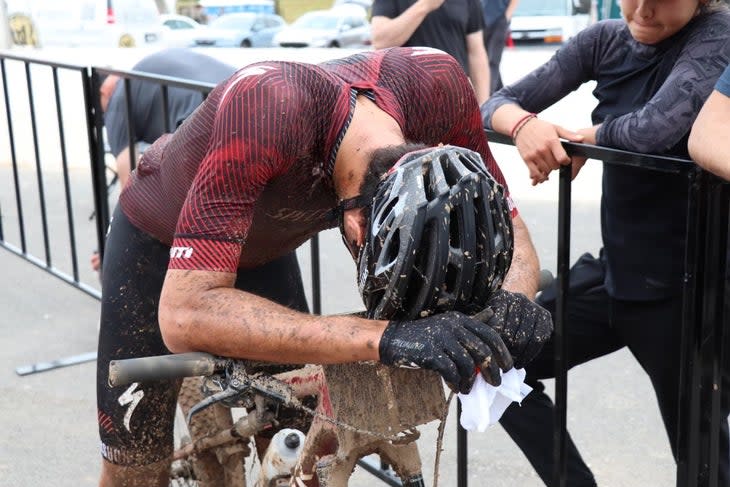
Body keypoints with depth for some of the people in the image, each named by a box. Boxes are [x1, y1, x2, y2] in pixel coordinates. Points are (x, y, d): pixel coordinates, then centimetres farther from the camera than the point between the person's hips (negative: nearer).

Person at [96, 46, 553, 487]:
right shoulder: (266, 111, -44)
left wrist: (512, 299, -37)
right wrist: (382, 337, -53)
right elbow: (185, 313, -46)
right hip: (158, 242, -3)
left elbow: (506, 226, -15)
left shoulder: (439, 85, -29)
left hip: (264, 246, 4)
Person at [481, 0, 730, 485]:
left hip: (683, 284, -6)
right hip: (614, 270, 6)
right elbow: (499, 103, -2)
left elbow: (654, 128, -32)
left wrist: (586, 139, -13)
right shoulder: (605, 41, 2)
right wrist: (525, 124, -25)